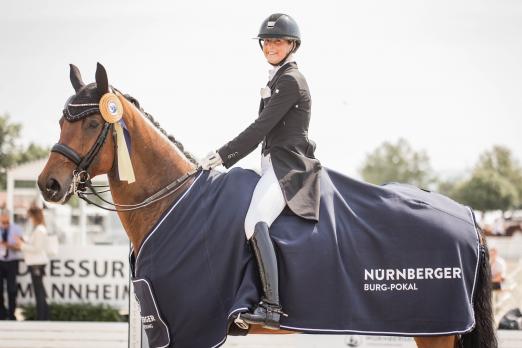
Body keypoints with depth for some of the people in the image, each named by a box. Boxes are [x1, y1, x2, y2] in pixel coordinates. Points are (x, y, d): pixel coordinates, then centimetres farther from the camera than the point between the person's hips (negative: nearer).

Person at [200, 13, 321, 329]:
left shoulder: (291, 81, -9)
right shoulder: (277, 80, 21)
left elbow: (260, 128, -15)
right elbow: (262, 131, 22)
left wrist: (222, 156, -13)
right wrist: (224, 160, 15)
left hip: (288, 166, -11)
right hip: (274, 164, 11)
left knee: (256, 222, -30)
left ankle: (272, 307, -37)